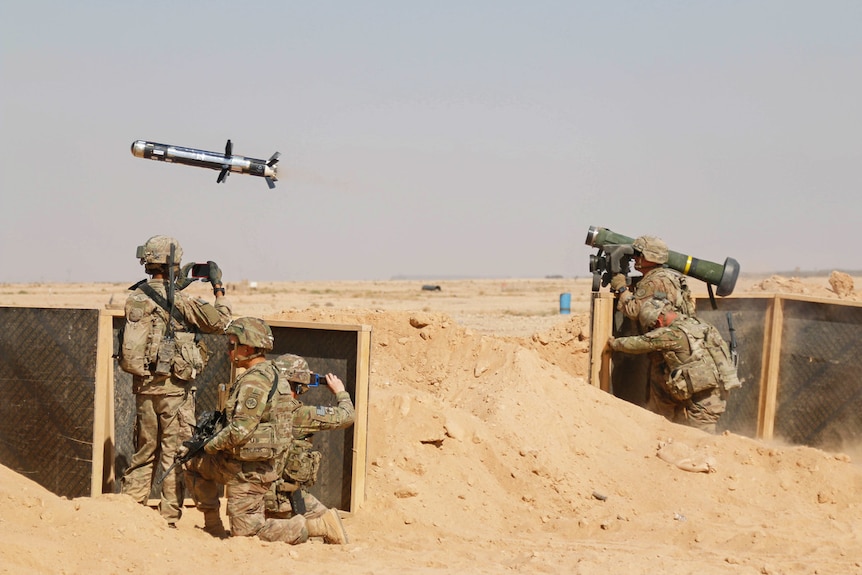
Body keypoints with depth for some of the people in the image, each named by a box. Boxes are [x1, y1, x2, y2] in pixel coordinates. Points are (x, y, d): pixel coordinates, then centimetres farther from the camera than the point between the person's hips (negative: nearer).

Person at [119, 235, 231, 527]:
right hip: (174, 387, -6)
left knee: (144, 451, 16)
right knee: (174, 454, 1)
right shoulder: (180, 301, -13)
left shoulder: (135, 298, 4)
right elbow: (220, 321, -6)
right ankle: (169, 519, 2)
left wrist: (177, 287, 22)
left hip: (142, 385, 6)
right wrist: (218, 287, 6)